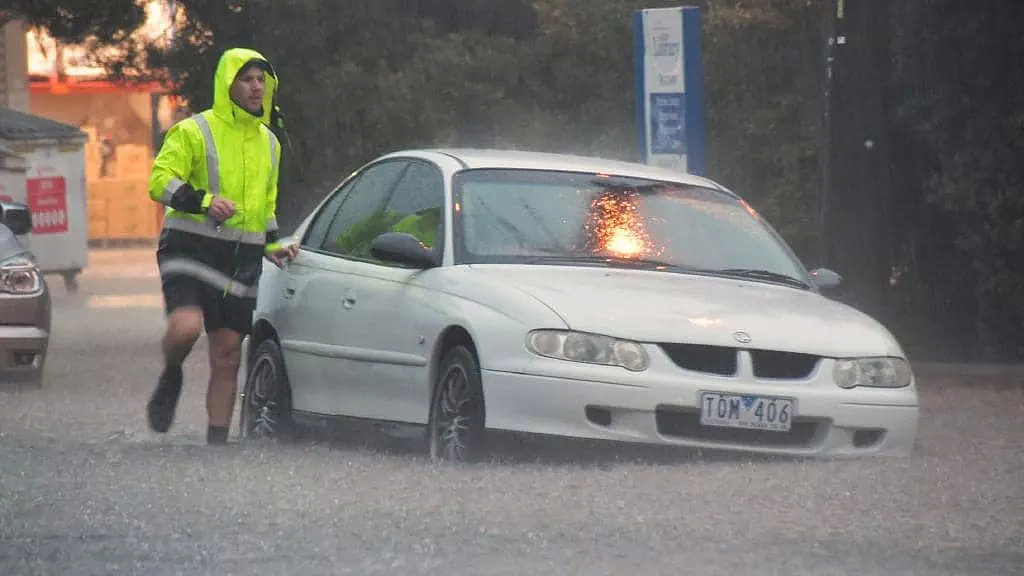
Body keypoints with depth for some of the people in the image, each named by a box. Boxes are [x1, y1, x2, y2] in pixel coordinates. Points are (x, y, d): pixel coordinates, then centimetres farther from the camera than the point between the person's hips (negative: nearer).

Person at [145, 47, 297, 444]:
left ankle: (217, 441, 10)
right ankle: (170, 379, 4)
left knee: (227, 359, 4)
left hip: (241, 262, 6)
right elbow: (160, 180, -12)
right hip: (191, 249, -6)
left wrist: (272, 246, 16)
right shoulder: (193, 132, -3)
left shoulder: (268, 142, 18)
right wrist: (205, 201, -25)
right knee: (185, 327, -28)